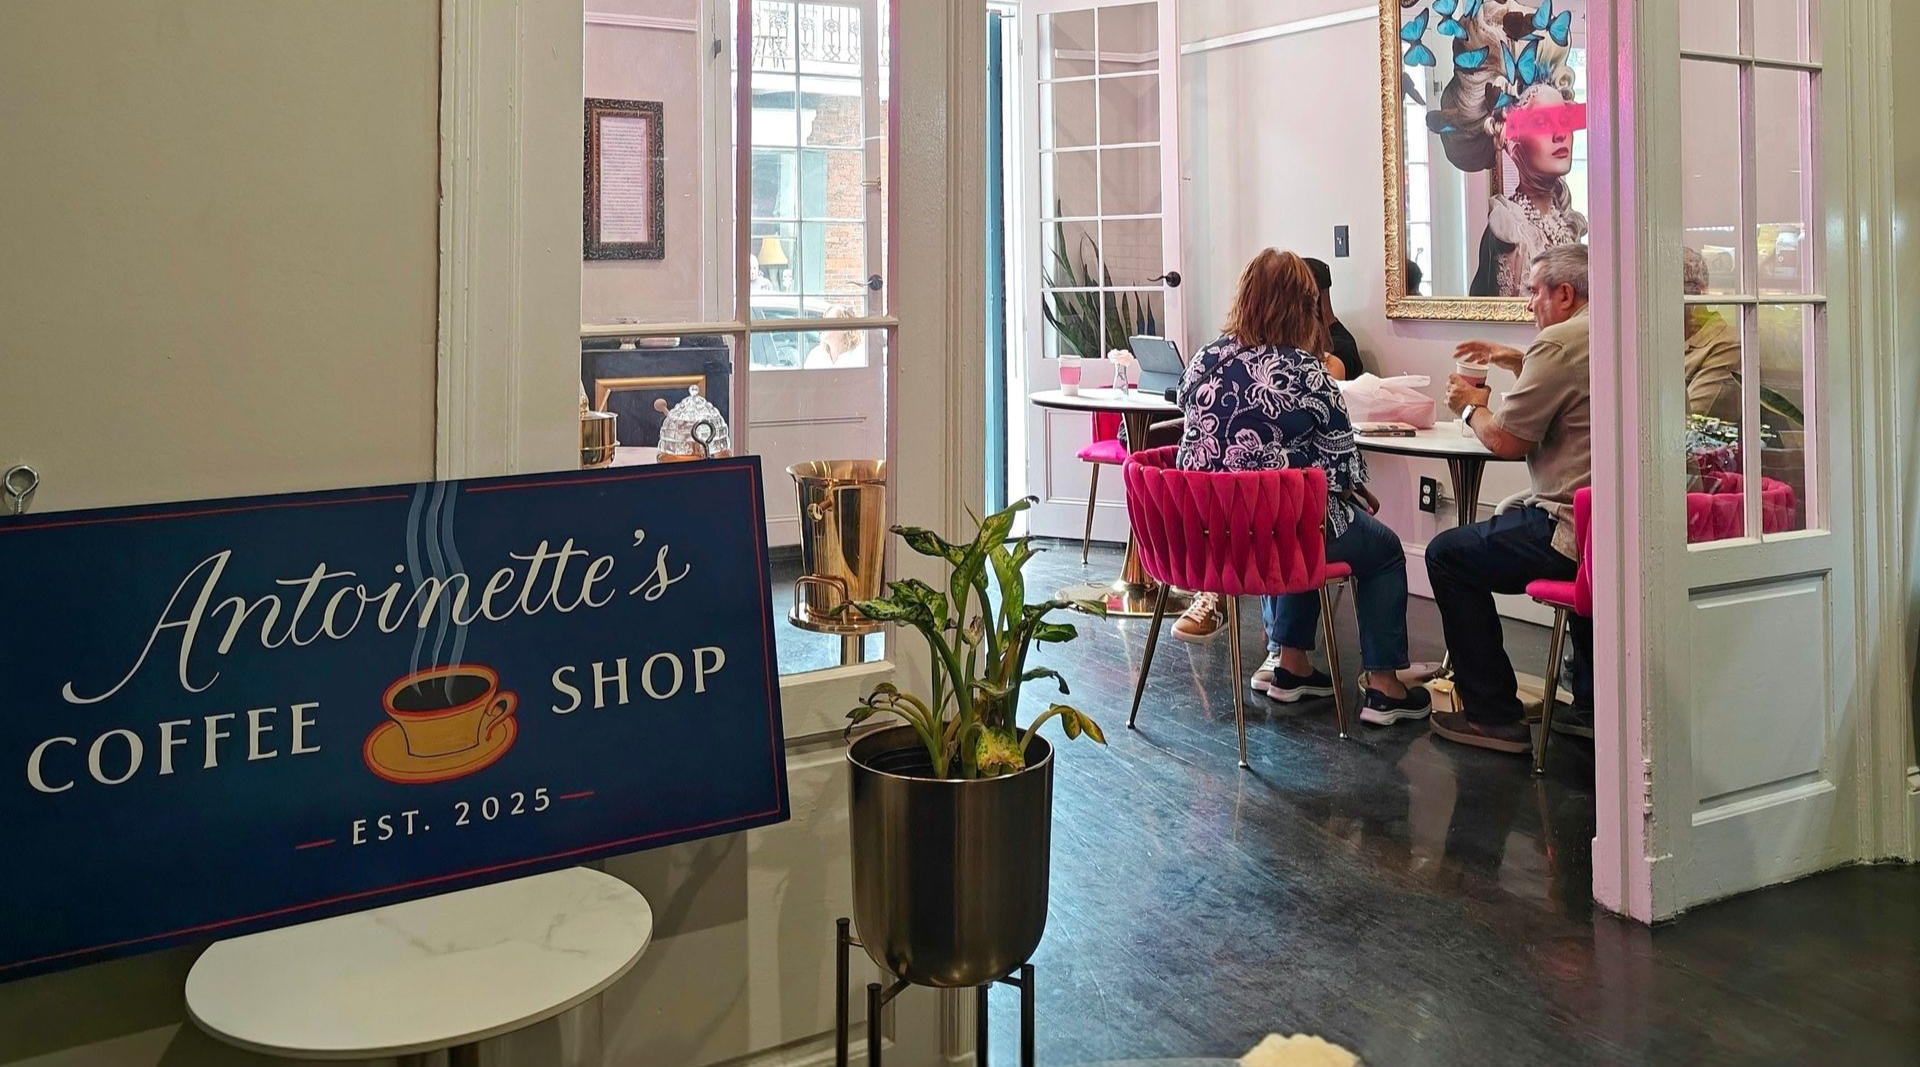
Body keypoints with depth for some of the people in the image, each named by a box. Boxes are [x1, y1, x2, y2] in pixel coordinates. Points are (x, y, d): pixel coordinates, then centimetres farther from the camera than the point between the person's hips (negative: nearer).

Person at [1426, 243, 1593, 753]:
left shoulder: (1560, 342, -14)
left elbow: (1506, 441, -13)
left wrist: (1472, 407, 7)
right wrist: (1517, 363, 23)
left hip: (1573, 529, -10)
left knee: (1448, 555, 3)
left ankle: (1493, 716, 6)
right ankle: (1592, 705, 35)